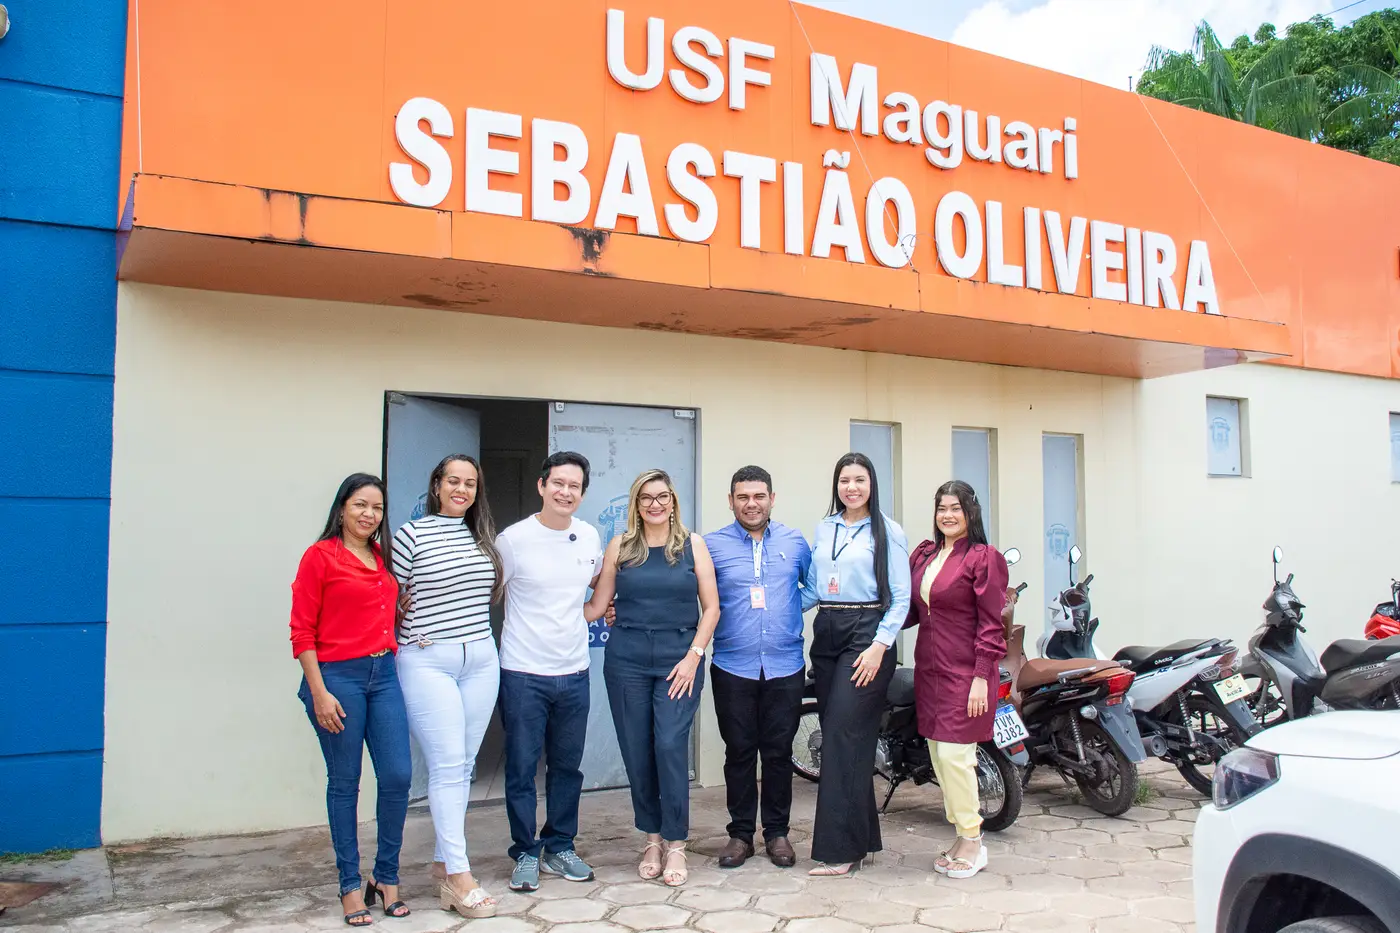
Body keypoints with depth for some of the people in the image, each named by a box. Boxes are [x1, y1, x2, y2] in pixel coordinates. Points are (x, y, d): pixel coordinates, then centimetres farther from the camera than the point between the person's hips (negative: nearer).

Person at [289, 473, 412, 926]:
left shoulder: (383, 559, 13)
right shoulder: (320, 556, -3)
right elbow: (302, 631, -6)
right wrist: (319, 693, -11)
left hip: (384, 675, 5)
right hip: (338, 677, -5)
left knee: (398, 776, 1)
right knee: (345, 783, 5)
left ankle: (387, 877, 19)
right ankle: (351, 885, 19)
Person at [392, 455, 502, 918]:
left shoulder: (484, 537, 11)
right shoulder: (411, 535, -4)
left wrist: (477, 631, 12)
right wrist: (407, 637, -2)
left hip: (481, 661, 5)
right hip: (427, 662, -5)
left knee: (462, 766, 9)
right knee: (448, 765, -8)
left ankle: (444, 859, 21)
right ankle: (459, 876, -3)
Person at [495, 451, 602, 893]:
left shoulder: (589, 537, 4)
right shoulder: (513, 538, -10)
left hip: (574, 673, 4)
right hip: (523, 673, -4)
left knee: (568, 767, 14)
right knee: (522, 768, 4)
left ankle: (559, 848, 29)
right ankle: (526, 853, 19)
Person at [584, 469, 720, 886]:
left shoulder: (692, 544, 4)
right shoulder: (620, 546, 6)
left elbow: (711, 607, 2)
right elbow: (597, 605, 6)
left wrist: (693, 656, -6)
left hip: (679, 660, -2)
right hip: (626, 662, 2)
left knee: (670, 746, -11)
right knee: (636, 752, 4)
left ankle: (675, 844, 3)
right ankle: (651, 837, 21)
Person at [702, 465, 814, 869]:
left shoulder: (794, 541, 7)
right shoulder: (713, 544, 0)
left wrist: (792, 608, 5)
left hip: (785, 666, 1)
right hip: (733, 667, -1)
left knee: (779, 752, 8)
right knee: (739, 752, 7)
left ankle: (777, 832, 22)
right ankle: (740, 833, 20)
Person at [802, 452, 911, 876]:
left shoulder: (887, 531, -2)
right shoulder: (823, 528, 14)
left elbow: (901, 598, -5)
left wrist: (879, 646, -13)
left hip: (866, 635, -5)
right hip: (826, 634, 6)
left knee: (842, 735, -11)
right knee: (836, 734, 5)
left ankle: (839, 848, -5)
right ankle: (861, 837, 18)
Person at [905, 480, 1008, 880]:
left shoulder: (984, 557, -7)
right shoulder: (923, 554, 12)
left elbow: (991, 624, -10)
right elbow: (911, 608, 15)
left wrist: (981, 678, -14)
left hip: (964, 673, -7)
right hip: (929, 670, 7)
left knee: (954, 754, -7)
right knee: (939, 756, 10)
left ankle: (972, 842, 9)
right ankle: (963, 836, 23)